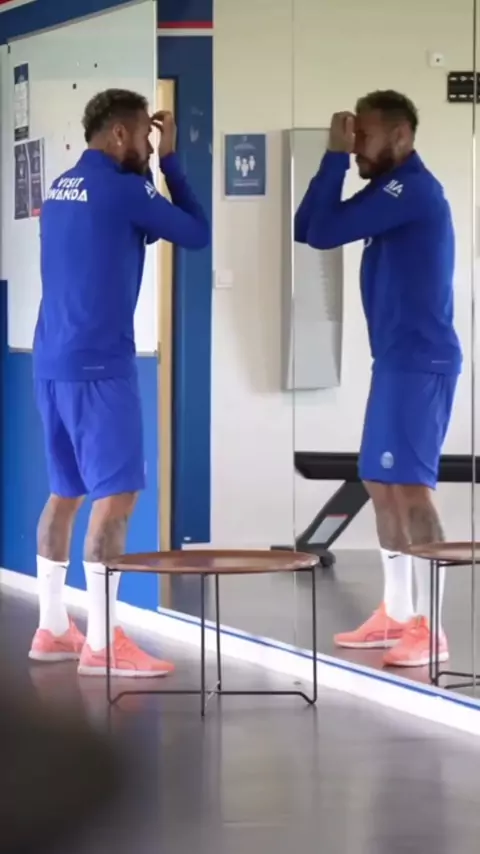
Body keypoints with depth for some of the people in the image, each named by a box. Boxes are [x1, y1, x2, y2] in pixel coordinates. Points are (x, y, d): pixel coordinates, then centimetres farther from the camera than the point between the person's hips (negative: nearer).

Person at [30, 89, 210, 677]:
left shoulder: (62, 189, 14)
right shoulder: (120, 189, -12)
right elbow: (196, 233, -1)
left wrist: (147, 167, 18)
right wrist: (169, 161, 6)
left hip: (53, 363, 9)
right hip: (98, 365, -9)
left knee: (66, 493, 14)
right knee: (116, 495, -8)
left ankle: (53, 629, 17)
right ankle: (102, 643, -10)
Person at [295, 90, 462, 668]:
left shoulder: (411, 189, -15)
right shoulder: (393, 191, 16)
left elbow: (322, 231, -20)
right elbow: (309, 227, 15)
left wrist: (336, 156, -11)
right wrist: (341, 158, 3)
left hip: (419, 362, -10)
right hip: (397, 360, 10)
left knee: (408, 486, -12)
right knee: (381, 484, 13)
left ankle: (429, 629, -12)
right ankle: (396, 616, 19)